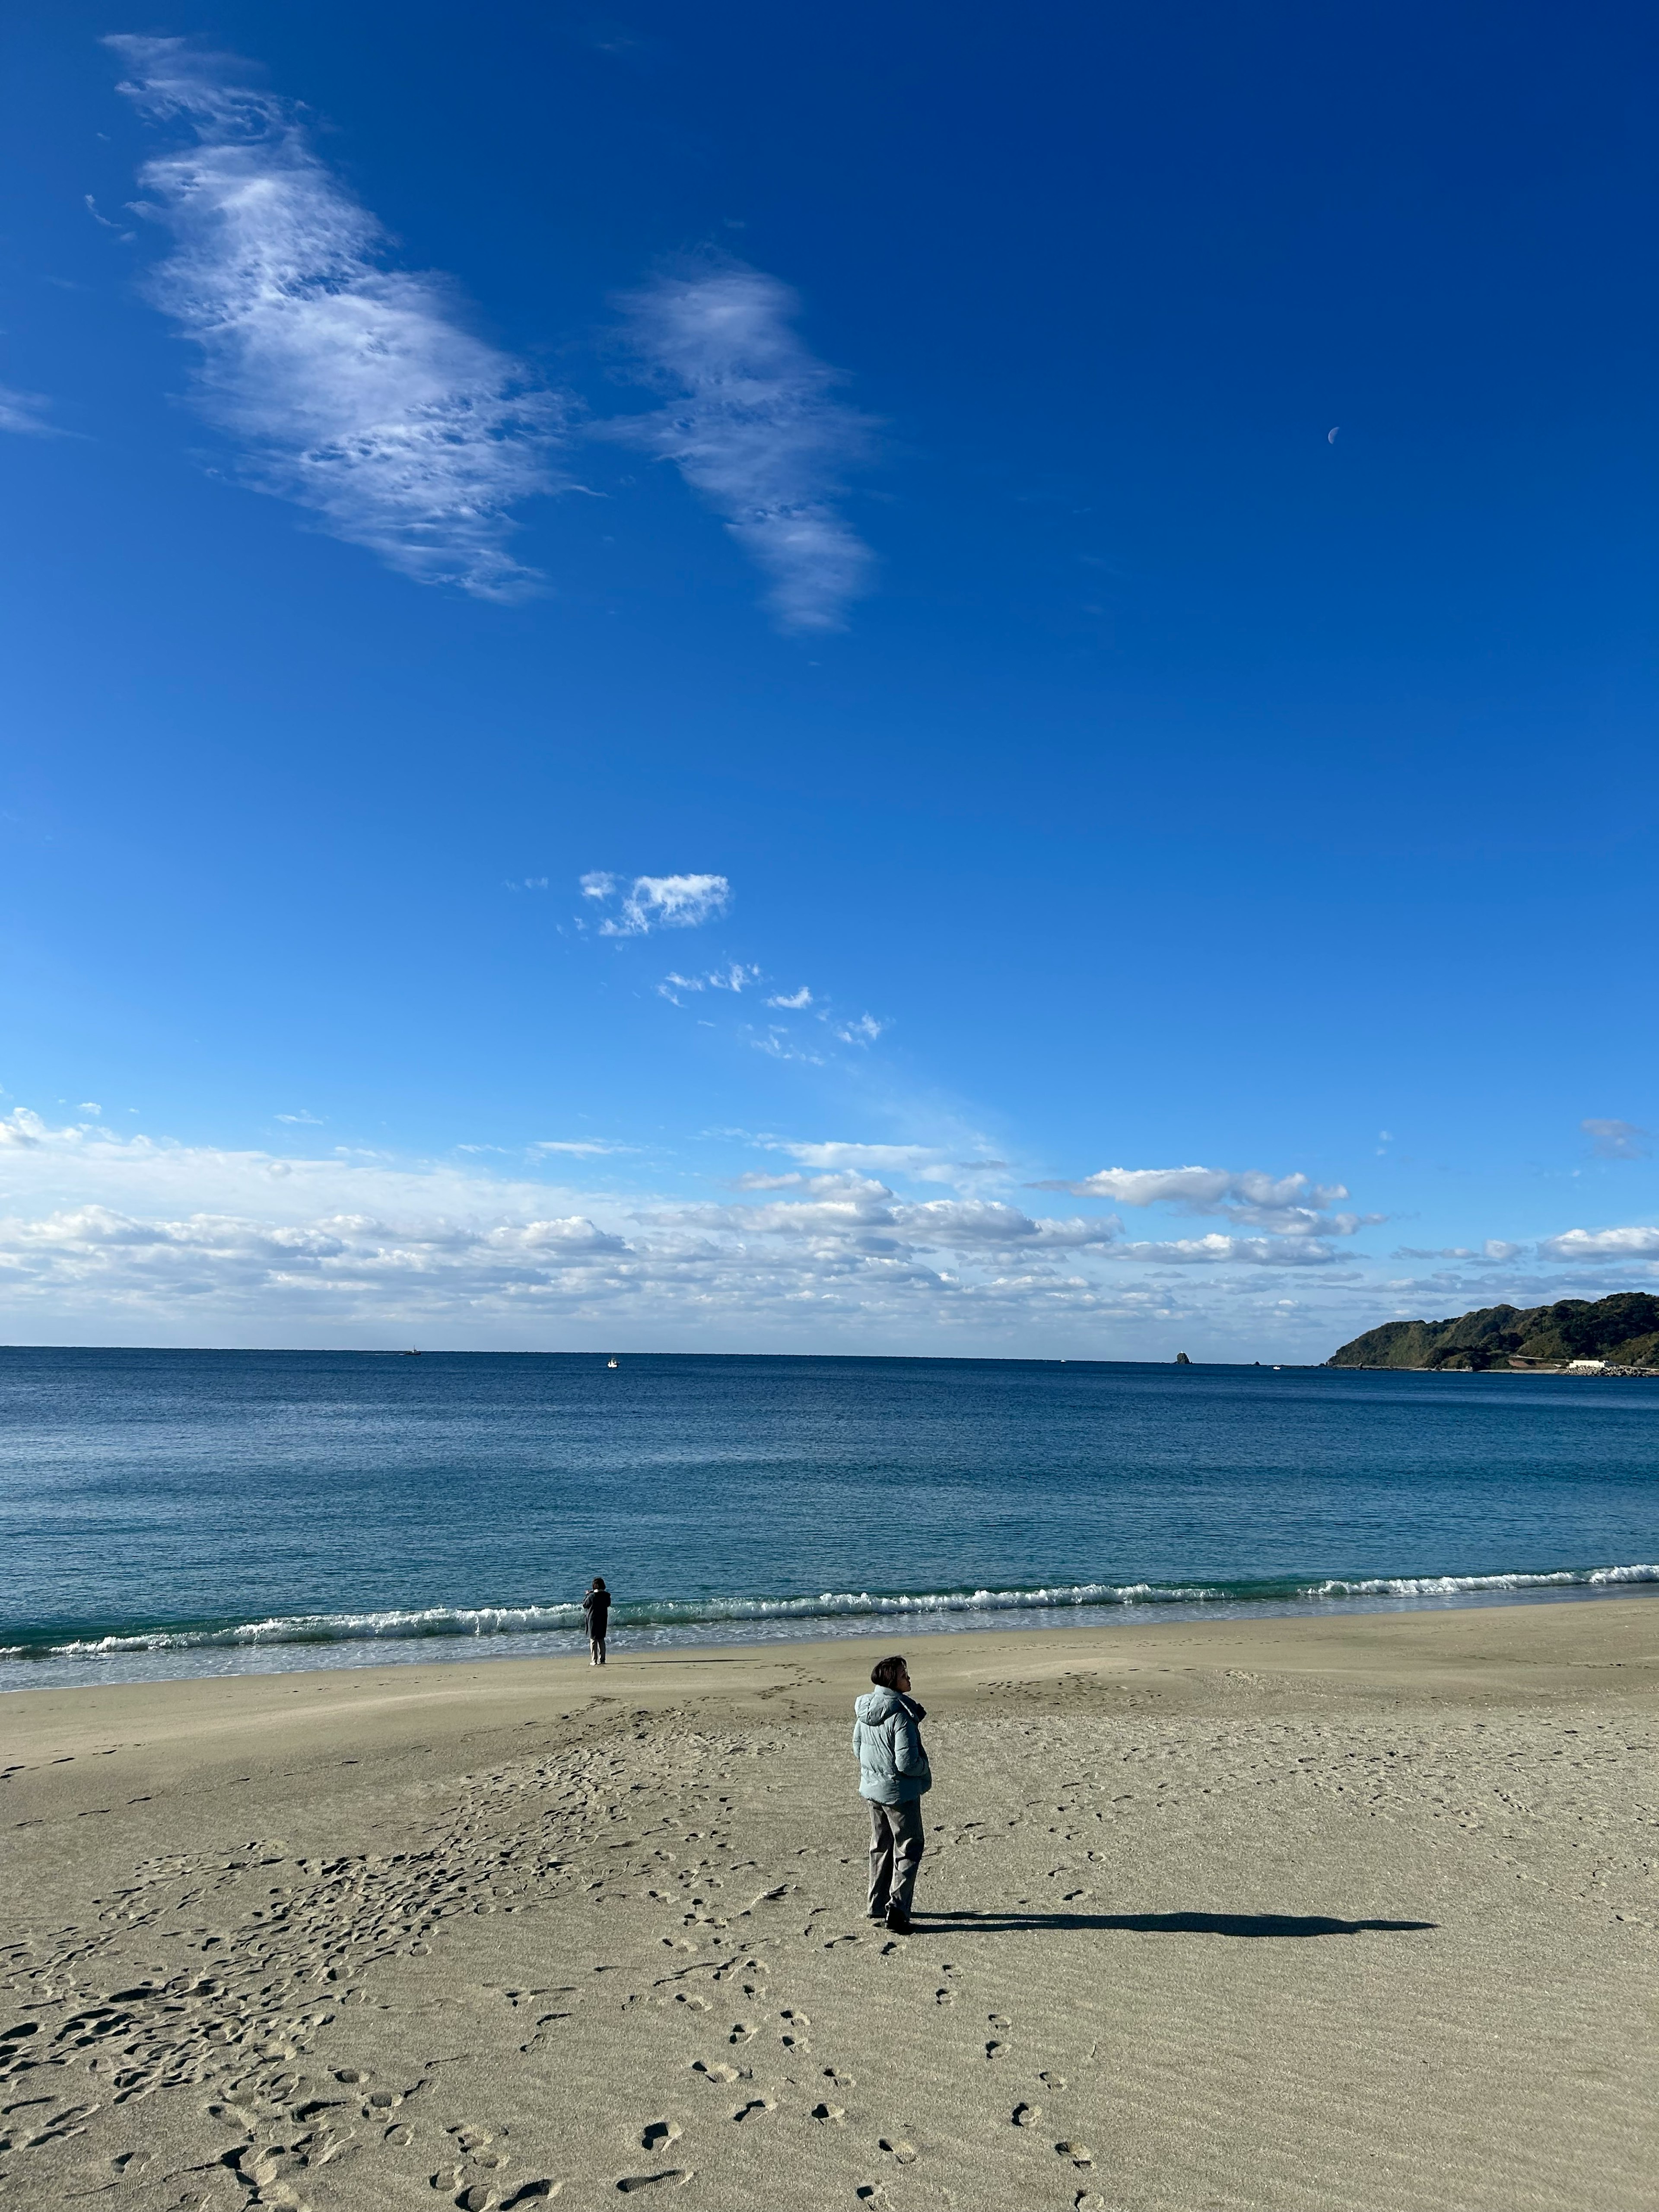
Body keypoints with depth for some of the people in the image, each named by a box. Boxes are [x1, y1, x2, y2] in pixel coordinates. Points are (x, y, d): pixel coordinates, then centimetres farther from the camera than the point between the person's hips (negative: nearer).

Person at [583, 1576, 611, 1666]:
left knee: (593, 1640, 3)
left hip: (593, 1619, -5)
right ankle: (602, 1659, 14)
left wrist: (587, 1595, 8)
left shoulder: (592, 1596, -18)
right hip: (603, 1619, 5)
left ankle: (594, 1660, 2)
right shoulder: (607, 1596, -4)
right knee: (601, 1640, 15)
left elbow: (585, 1605, -6)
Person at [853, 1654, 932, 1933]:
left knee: (881, 1847, 21)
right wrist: (925, 1769, -5)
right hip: (900, 1791, -8)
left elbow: (857, 1745, 12)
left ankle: (878, 1905, 30)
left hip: (872, 1788, 8)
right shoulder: (901, 1714, -26)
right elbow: (907, 1762, -25)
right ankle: (897, 1907, -3)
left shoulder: (865, 1709, -1)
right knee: (908, 1849, 5)